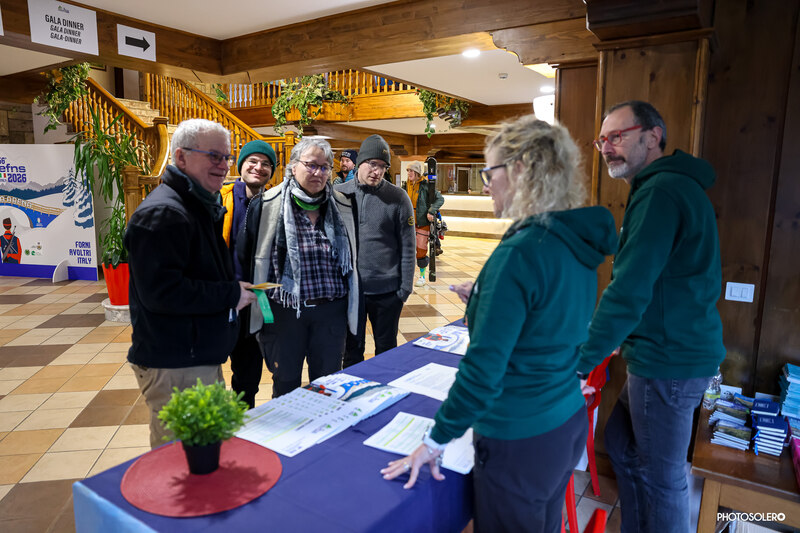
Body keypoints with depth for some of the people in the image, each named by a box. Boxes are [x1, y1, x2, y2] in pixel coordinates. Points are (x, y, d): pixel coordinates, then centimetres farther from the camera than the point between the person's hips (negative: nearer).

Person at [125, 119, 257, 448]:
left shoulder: (200, 207, 16)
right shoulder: (162, 213, -19)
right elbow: (161, 291, -27)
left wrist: (234, 289, 9)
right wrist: (230, 294, -18)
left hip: (201, 356, 10)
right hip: (174, 368, -10)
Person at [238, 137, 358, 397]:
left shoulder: (343, 207, 4)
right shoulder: (266, 205, -5)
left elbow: (352, 256, 13)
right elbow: (244, 256, 1)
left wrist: (351, 306, 12)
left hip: (331, 311, 2)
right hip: (283, 312, -2)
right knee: (285, 386, 14)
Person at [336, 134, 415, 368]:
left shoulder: (397, 197, -3)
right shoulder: (339, 194, 1)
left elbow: (407, 246, -3)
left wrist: (405, 287, -5)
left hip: (387, 290, -1)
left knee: (386, 350, 15)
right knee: (351, 350, 16)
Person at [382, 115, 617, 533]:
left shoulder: (520, 252, -26)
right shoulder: (578, 241, 2)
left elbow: (483, 366, -24)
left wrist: (437, 439, -14)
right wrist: (485, 300, 11)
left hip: (521, 441, -8)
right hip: (569, 424, 8)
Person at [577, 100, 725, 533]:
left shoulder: (661, 192, -20)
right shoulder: (669, 186, 14)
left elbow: (629, 291, -26)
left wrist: (580, 361, -19)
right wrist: (620, 338, 18)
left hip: (669, 361, -10)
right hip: (672, 351, 10)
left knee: (661, 476, 6)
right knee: (620, 442, 21)